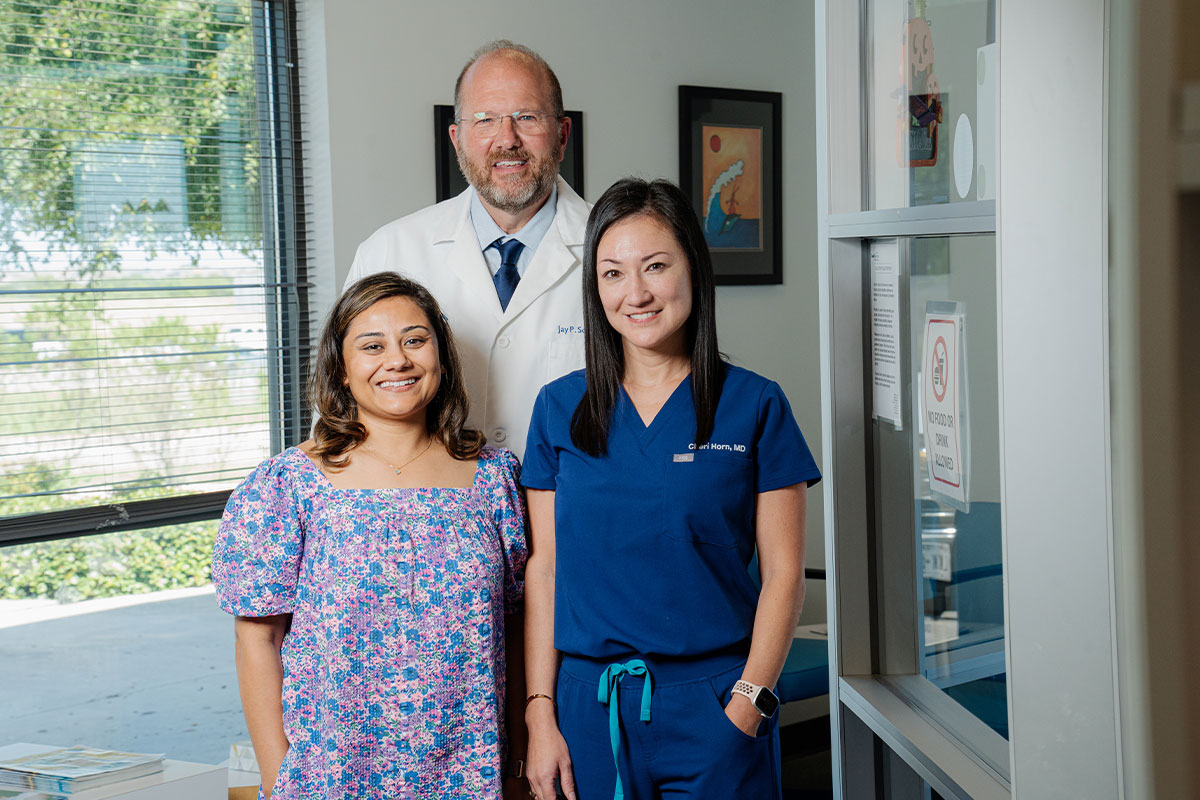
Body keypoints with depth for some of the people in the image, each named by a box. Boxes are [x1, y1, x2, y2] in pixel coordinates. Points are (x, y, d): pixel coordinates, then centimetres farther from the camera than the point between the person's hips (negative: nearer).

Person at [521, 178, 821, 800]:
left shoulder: (754, 405, -1)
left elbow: (783, 573, -2)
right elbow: (543, 569, 5)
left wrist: (747, 707, -11)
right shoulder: (558, 409, 6)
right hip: (589, 702, 2)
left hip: (714, 702, -2)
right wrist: (540, 715, -1)